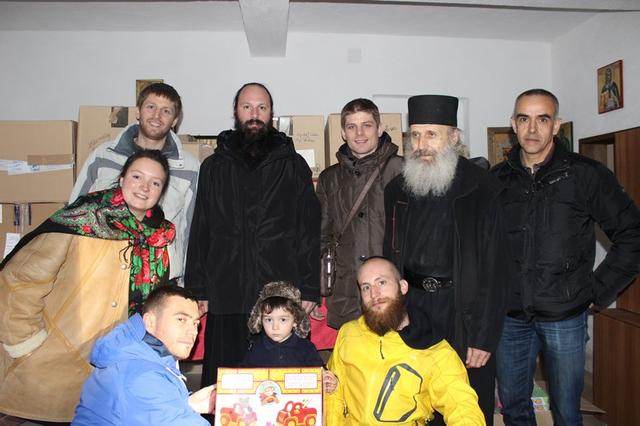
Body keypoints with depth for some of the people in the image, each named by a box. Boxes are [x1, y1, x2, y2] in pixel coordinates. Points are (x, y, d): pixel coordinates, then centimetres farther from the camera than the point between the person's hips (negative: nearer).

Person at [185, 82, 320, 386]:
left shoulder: (293, 165, 8)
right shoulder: (214, 167, 12)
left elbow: (309, 230, 4)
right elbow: (200, 233, 11)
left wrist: (309, 290, -2)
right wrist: (197, 290, 5)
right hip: (226, 297, 2)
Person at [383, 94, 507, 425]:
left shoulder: (481, 190, -9)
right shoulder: (397, 190, 6)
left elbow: (492, 270, -10)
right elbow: (390, 259, 10)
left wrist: (484, 336, -13)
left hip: (462, 312, -4)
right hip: (411, 308, 4)